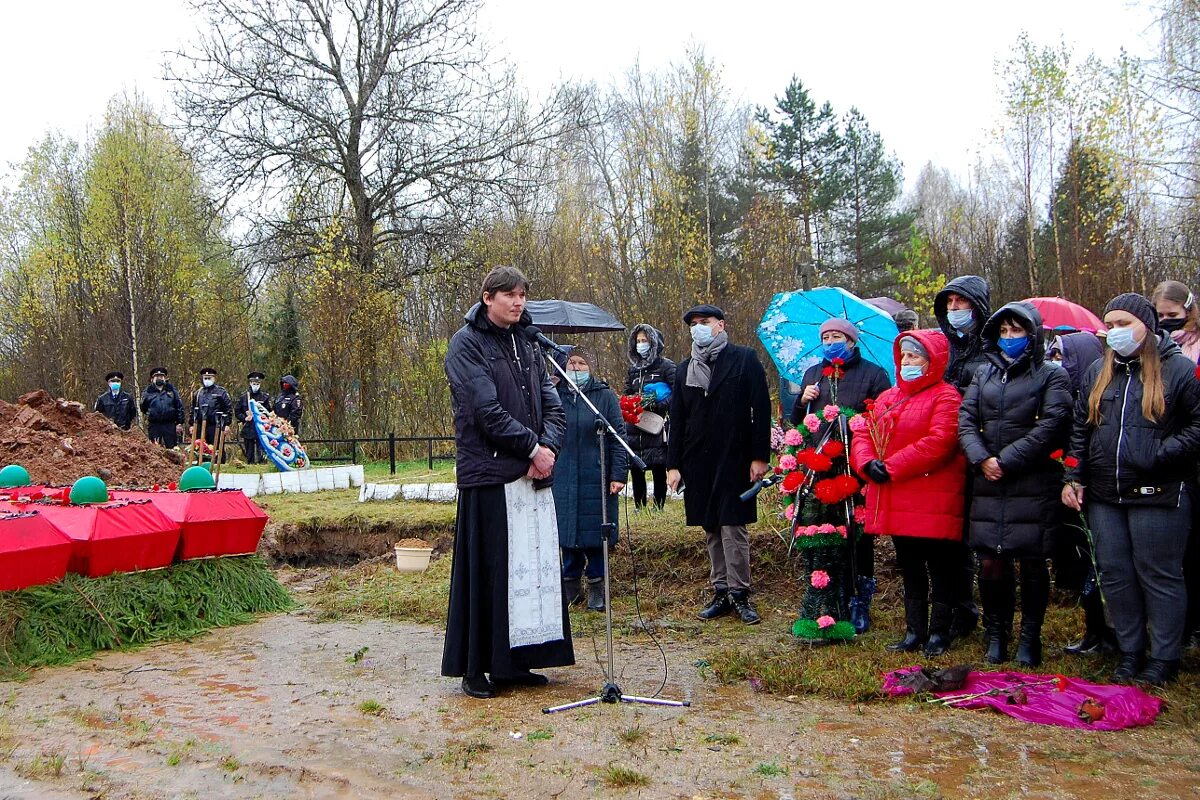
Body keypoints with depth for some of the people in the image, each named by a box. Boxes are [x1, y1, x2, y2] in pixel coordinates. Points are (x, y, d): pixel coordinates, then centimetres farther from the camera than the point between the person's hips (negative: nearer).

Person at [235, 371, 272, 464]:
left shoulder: (265, 396, 2)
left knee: (261, 454, -8)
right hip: (248, 429, 2)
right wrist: (244, 418, -6)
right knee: (249, 455, 9)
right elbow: (237, 411, 10)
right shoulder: (243, 396, 7)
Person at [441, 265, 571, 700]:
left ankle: (516, 662, 19)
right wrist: (532, 447, -13)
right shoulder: (467, 344, -5)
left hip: (533, 475, 7)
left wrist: (549, 446, -8)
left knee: (534, 567, 8)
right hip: (488, 474, -7)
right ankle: (475, 667, 10)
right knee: (486, 573, -2)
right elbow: (486, 409, -15)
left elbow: (553, 405, 11)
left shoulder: (526, 346, 17)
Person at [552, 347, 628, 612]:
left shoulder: (605, 396, 1)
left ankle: (596, 587, 15)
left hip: (596, 478, -2)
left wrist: (618, 474, -9)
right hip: (563, 478, 2)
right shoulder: (555, 396, 7)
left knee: (595, 531, 3)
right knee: (567, 530, 7)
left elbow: (618, 437, -3)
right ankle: (570, 585, 20)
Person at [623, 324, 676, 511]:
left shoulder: (666, 366, 0)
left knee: (659, 471, -2)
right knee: (635, 470, 3)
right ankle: (639, 508, 13)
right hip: (635, 430, 5)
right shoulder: (633, 369, 18)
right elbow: (626, 395, 22)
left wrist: (657, 404, -17)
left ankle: (658, 508, 6)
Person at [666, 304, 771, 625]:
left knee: (733, 527, -6)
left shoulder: (745, 360, 0)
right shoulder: (685, 369, 13)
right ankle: (721, 592, 16)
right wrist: (673, 464, 7)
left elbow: (761, 410, -4)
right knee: (711, 530, 8)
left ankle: (739, 593, 4)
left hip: (735, 461, -4)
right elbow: (677, 420, 13)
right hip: (698, 463, 5)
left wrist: (759, 456, -9)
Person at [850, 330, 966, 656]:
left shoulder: (945, 397, -7)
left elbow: (938, 442, -20)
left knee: (940, 568, 4)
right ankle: (914, 631, 23)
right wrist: (867, 462, -12)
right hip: (895, 501, 7)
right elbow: (863, 433, 10)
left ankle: (938, 632, 14)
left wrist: (891, 467, -20)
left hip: (932, 501, -7)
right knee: (909, 568, 14)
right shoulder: (887, 398, 16)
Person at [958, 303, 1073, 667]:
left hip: (1033, 486, -3)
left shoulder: (1052, 376, 2)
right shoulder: (984, 374, 16)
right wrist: (982, 459, -10)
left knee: (1032, 564, 2)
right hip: (988, 486, 3)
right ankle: (996, 634, 18)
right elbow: (966, 421, 7)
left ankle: (1030, 637, 16)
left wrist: (1006, 460, -13)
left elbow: (1051, 426, -9)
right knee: (990, 564, 2)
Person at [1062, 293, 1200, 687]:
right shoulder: (1099, 371, 13)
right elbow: (1080, 429, 16)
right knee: (1114, 575, 10)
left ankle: (1164, 658, 15)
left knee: (1158, 576, 3)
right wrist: (1073, 477, 8)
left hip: (1157, 495, -5)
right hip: (1104, 495, 5)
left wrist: (1160, 454, -16)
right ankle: (1130, 652, 22)